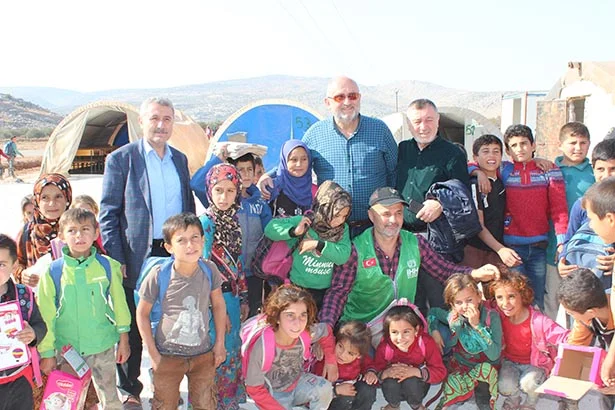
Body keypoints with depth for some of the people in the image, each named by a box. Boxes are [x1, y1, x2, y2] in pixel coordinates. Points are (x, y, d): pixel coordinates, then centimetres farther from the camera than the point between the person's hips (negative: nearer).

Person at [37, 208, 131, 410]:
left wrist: (123, 339, 6)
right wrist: (47, 353, -2)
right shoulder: (52, 272, -9)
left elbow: (119, 303, 2)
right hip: (66, 348, 0)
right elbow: (45, 315, -4)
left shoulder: (107, 266, -6)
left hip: (103, 347, 1)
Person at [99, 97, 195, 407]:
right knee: (133, 327, 9)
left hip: (176, 253, 4)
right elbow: (108, 214, -6)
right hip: (137, 257, -4)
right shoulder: (120, 159, -5)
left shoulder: (180, 159, 10)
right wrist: (115, 260, -11)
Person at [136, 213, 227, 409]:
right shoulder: (158, 276, -19)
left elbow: (218, 305, 2)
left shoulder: (209, 270, -12)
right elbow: (142, 313, -7)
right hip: (167, 356, -2)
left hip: (203, 355, 2)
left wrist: (220, 343, 3)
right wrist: (153, 353, -7)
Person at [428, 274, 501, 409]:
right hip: (460, 366, 0)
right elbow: (432, 312, 9)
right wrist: (434, 331, -7)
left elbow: (494, 355, -28)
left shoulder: (491, 316, -21)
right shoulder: (453, 317, -13)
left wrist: (477, 325, -33)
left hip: (486, 366, 0)